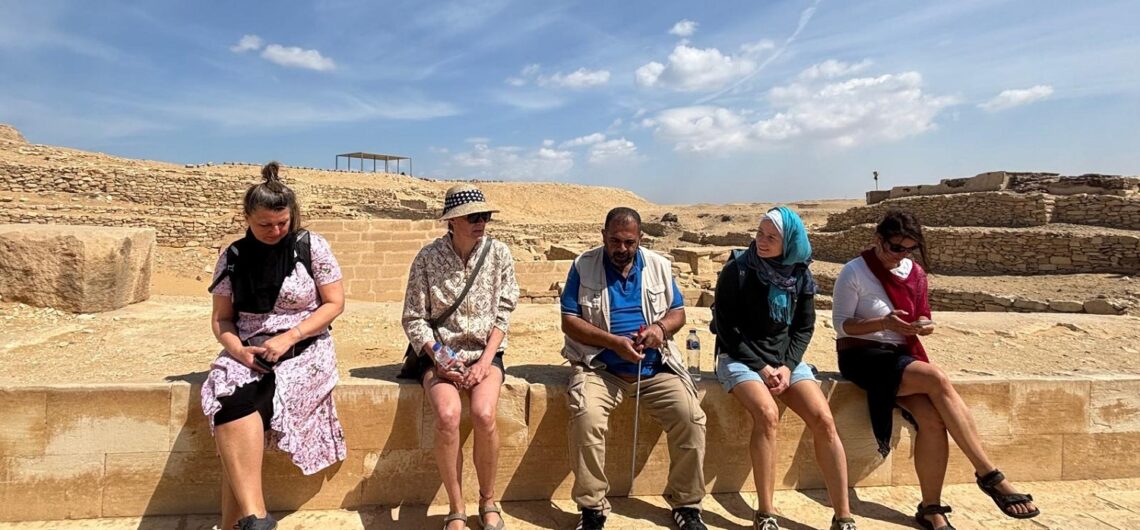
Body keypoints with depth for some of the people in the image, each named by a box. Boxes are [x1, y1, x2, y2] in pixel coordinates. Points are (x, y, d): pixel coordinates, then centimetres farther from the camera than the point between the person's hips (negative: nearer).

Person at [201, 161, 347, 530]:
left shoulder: (312, 247, -3)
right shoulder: (233, 257, 6)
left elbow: (335, 303, -3)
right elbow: (221, 318, 10)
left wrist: (289, 338, -15)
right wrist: (237, 349, -12)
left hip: (304, 350, -2)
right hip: (248, 351, 3)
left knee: (234, 412, -27)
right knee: (230, 397, -31)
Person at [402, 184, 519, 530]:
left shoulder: (499, 253, -2)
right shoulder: (428, 257, -6)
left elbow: (503, 313, -1)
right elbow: (413, 318, -3)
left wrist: (485, 361, -12)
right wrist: (438, 360, -15)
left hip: (485, 351, 1)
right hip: (439, 353, 0)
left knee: (484, 414, -27)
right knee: (447, 415, -29)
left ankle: (488, 502, -1)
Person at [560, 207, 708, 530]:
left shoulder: (658, 266, 10)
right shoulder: (584, 266, 0)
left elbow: (678, 312, 13)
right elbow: (569, 322, -4)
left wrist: (661, 327, -11)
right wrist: (614, 342, -17)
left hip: (656, 369, 3)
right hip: (600, 367, -2)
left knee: (691, 417, -18)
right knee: (586, 417, -30)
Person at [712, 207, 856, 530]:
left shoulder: (800, 275, 3)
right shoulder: (737, 271, -9)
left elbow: (804, 327, 8)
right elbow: (725, 326, -8)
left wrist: (787, 365, -8)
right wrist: (761, 366, -13)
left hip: (786, 358, 4)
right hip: (741, 358, -4)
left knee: (824, 421, -16)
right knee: (767, 415, -30)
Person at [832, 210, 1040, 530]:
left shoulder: (914, 273, 9)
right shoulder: (854, 272, -8)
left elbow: (922, 316, 15)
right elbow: (841, 325, -10)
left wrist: (924, 325, -10)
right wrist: (883, 324, -25)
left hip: (901, 357, 5)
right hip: (862, 356, -5)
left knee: (932, 419, -24)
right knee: (937, 379, -30)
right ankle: (989, 475, -21)